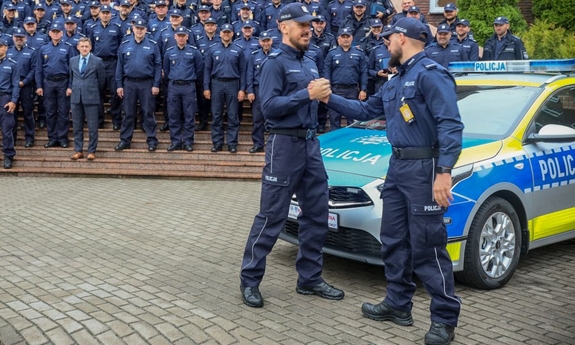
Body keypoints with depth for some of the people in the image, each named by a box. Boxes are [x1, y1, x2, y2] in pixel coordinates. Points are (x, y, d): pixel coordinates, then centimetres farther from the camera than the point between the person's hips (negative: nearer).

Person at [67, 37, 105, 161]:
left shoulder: (97, 61, -2)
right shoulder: (73, 60, 10)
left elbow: (101, 80, 6)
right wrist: (71, 88, 18)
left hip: (91, 97, -4)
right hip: (76, 97, 4)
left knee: (92, 127, -1)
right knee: (77, 126, 7)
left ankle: (91, 151, 7)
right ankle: (78, 150, 14)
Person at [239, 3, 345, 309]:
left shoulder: (310, 63, 17)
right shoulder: (275, 62, -8)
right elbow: (269, 106, -18)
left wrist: (323, 95, 1)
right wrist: (307, 94, -20)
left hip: (311, 143, 8)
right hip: (285, 144, -8)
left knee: (317, 214, 10)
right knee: (271, 217, -3)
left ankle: (309, 278, 21)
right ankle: (249, 280, 9)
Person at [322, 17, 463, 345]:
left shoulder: (431, 74, -13)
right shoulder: (397, 82, 18)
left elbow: (450, 124, -21)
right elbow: (366, 110, 29)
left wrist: (444, 172, -29)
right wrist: (329, 98, 23)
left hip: (424, 168, -10)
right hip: (398, 166, 10)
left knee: (427, 245, -6)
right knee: (395, 240, 14)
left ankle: (446, 318, 5)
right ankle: (398, 305, 26)